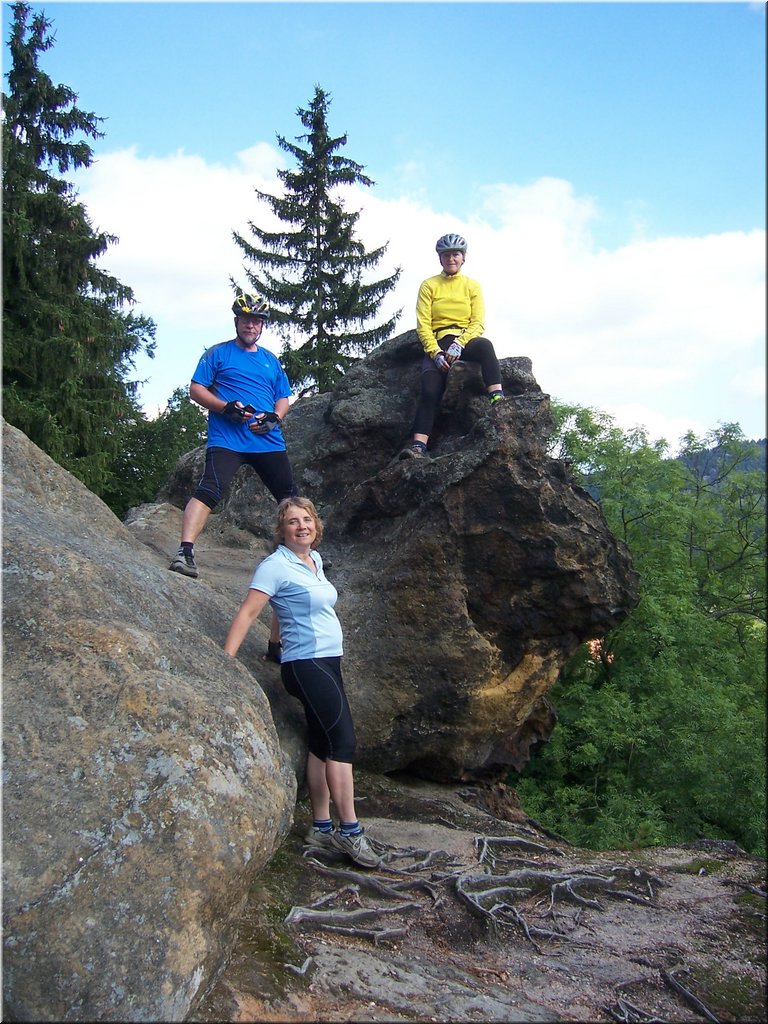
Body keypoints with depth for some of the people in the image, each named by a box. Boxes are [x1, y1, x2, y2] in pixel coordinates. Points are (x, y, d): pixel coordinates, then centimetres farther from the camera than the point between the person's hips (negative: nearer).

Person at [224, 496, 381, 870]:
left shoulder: (315, 560, 12)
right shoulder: (276, 565, -12)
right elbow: (247, 613, -18)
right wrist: (225, 659, -26)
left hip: (327, 663, 8)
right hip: (307, 664, -8)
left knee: (322, 745, 10)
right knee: (343, 742, -11)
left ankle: (321, 828, 18)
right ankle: (350, 830, -4)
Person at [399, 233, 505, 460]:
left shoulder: (472, 286, 13)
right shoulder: (429, 285, 11)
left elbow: (477, 323, 2)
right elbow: (423, 325, 1)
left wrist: (459, 344, -18)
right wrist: (436, 352, -16)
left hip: (467, 340, 1)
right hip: (438, 343, 0)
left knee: (484, 345, -36)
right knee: (430, 389, -26)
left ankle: (498, 401, -49)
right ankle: (418, 445, -34)